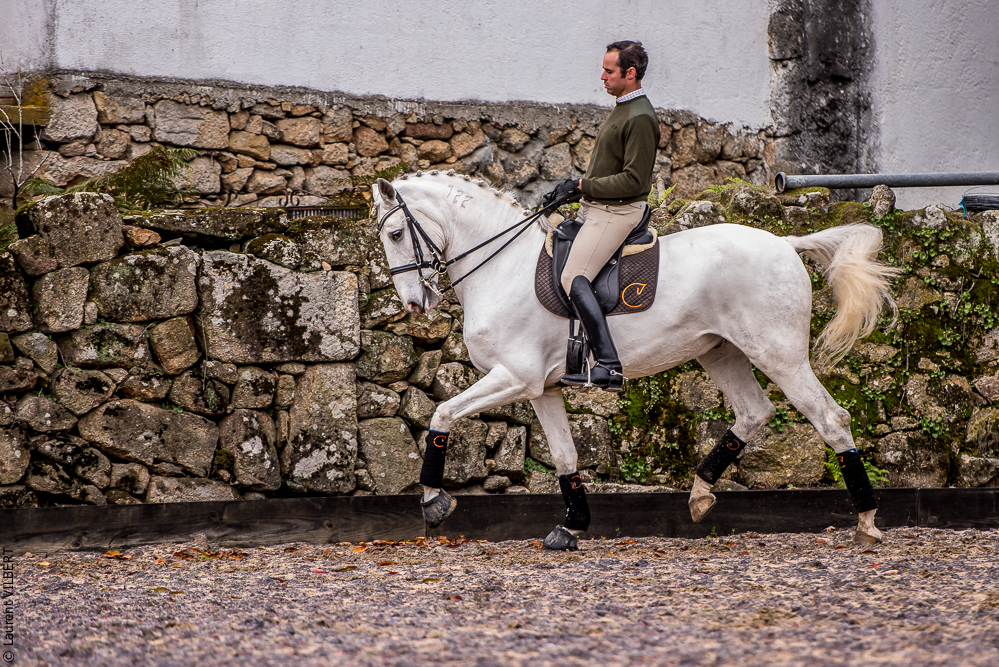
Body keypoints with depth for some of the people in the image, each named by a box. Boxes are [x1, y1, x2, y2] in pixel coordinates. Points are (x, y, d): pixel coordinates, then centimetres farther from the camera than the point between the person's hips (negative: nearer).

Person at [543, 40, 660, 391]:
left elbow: (633, 179, -22)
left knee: (574, 277, -23)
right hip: (596, 208, 11)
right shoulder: (622, 109, 16)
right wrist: (575, 187, 10)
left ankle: (608, 365, -30)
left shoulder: (640, 119, -17)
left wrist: (584, 186, -17)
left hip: (617, 212, -11)